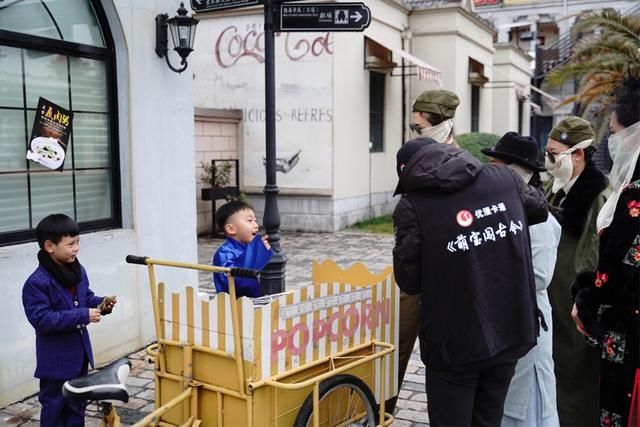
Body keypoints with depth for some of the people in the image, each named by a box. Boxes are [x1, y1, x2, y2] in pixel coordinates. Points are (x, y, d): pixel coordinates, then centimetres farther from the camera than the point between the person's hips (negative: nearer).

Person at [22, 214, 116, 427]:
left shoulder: (78, 270, 2)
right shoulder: (37, 283, -22)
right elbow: (42, 319, -27)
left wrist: (100, 304, -7)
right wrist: (83, 316, -30)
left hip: (79, 351, 7)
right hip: (55, 358, -7)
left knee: (78, 402, 20)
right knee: (54, 406, 7)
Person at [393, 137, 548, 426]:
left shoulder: (412, 205, -14)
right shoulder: (505, 179, 1)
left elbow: (408, 282, -10)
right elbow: (540, 208, 22)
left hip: (455, 343, -5)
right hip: (512, 332, 5)